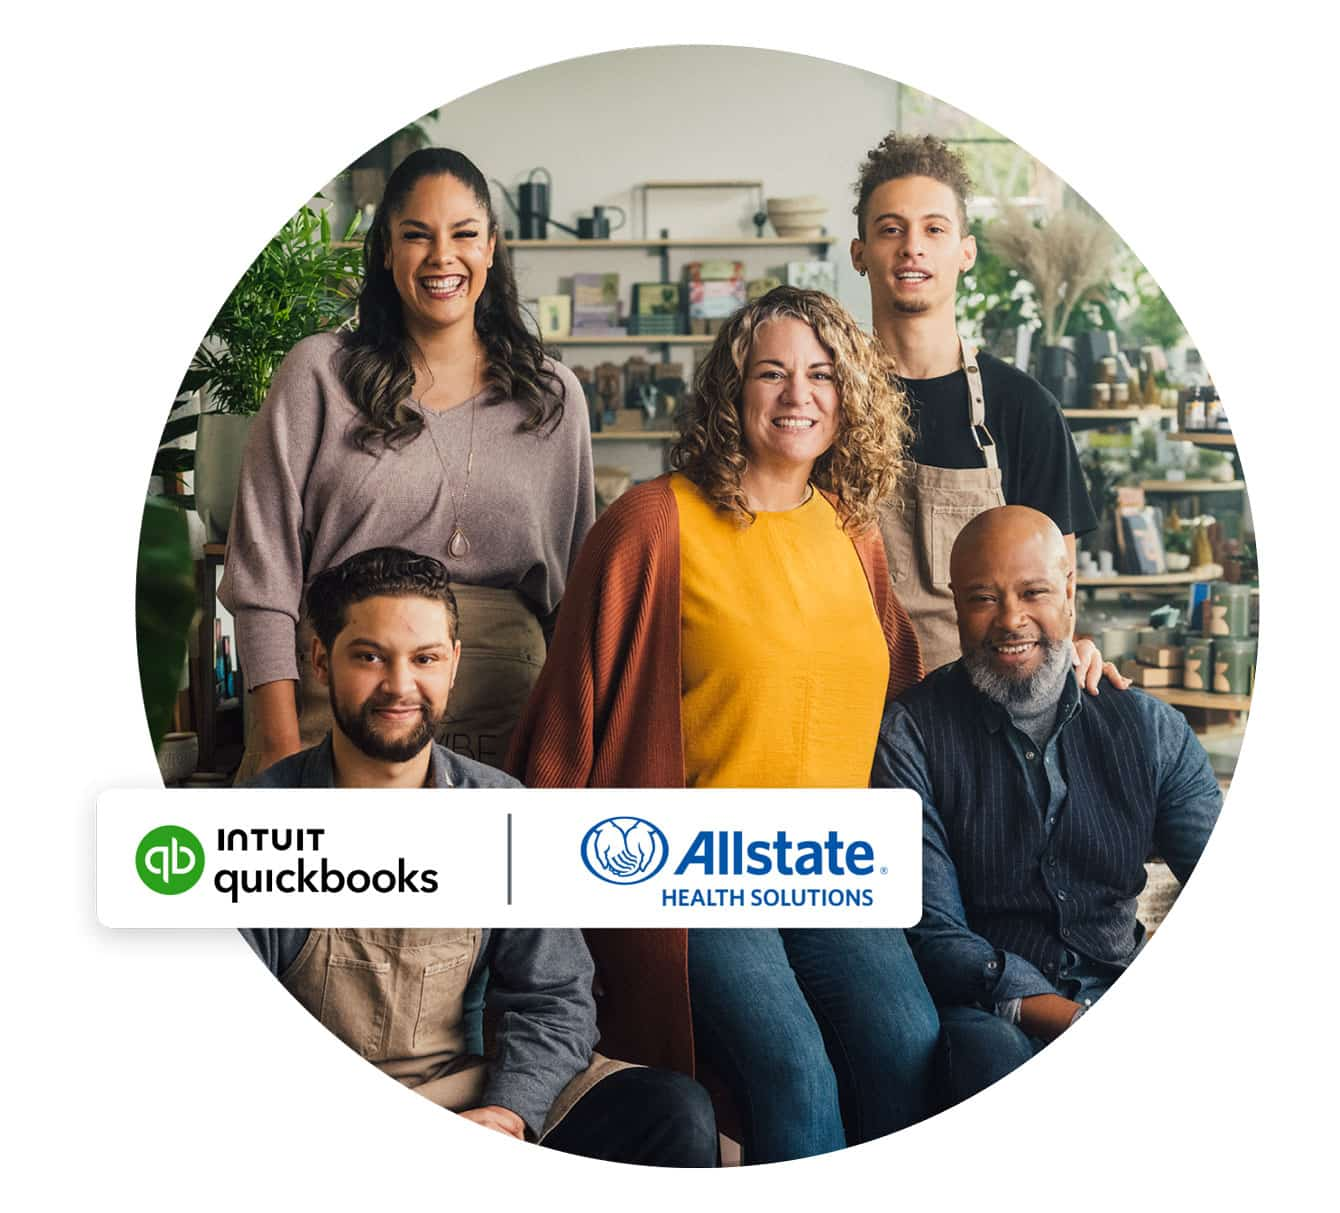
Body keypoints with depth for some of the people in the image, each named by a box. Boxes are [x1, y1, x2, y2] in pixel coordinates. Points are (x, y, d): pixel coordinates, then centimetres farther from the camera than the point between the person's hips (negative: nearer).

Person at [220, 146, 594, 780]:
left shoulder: (554, 395, 12)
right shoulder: (319, 372, 5)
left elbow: (577, 584, 17)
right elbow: (262, 570, 1)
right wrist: (280, 744, -7)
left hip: (503, 715, 2)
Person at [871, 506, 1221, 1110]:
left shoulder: (1150, 728, 7)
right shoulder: (911, 735, -4)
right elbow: (932, 930, -11)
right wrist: (1079, 1024, -25)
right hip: (986, 1008, -3)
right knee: (994, 1054, -36)